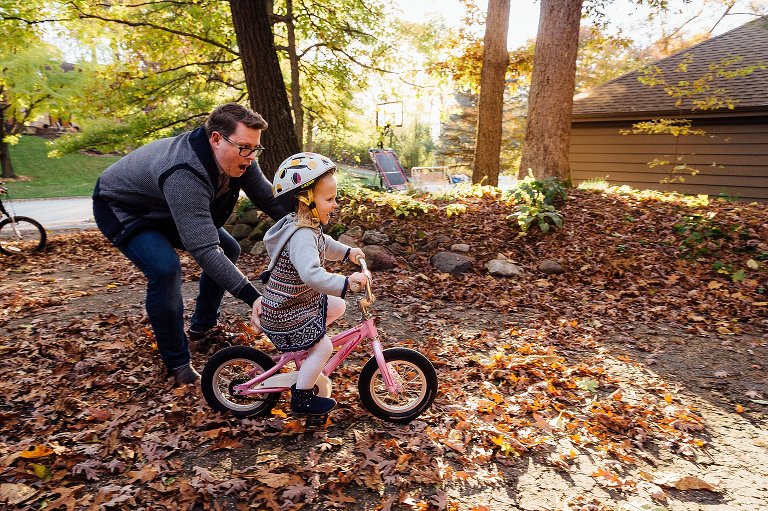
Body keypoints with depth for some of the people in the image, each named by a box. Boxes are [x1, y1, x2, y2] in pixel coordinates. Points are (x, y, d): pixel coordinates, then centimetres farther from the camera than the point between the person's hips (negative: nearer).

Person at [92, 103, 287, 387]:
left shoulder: (238, 158, -20)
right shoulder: (185, 174, -43)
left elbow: (270, 200, -10)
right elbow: (203, 249, -47)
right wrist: (252, 297, -50)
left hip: (167, 210, 8)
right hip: (122, 209, -8)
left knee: (229, 250, 4)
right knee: (165, 269, -31)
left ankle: (202, 326, 21)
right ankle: (177, 364, -11)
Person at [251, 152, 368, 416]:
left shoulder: (307, 226, 1)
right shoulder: (301, 236, -32)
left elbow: (323, 244, 25)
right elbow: (312, 274, -48)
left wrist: (347, 252, 23)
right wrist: (346, 283, -53)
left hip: (302, 299, 10)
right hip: (285, 312, -10)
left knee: (338, 307, 18)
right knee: (323, 347, -4)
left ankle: (307, 353, 31)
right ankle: (301, 399, 13)